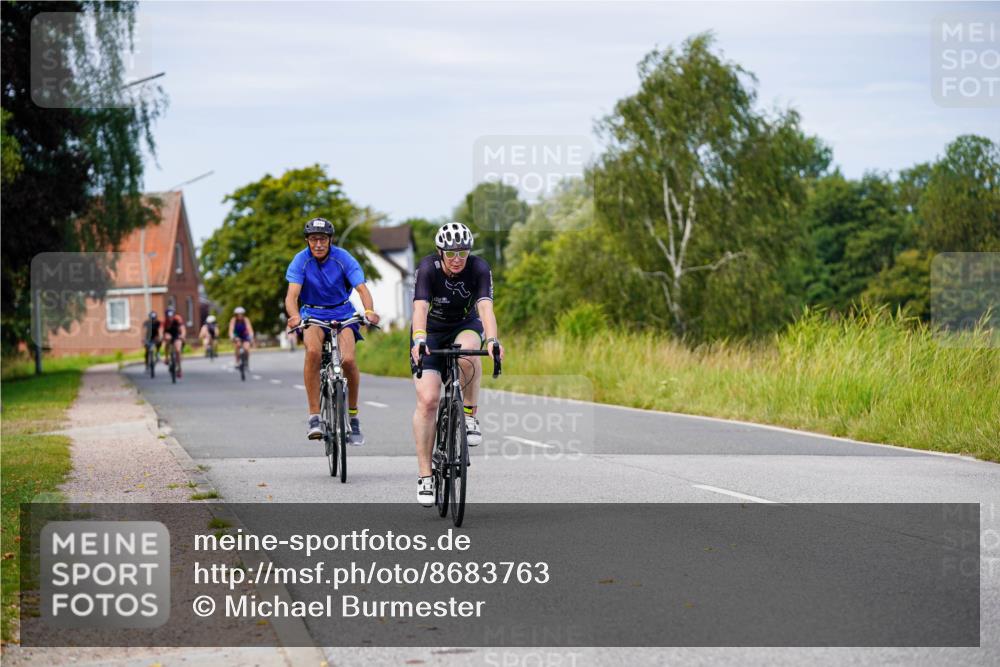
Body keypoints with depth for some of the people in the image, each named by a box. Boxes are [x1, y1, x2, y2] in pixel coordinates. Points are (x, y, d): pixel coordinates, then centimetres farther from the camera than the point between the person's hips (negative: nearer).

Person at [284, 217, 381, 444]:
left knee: (348, 359, -25)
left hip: (342, 313, 0)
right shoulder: (301, 260, -13)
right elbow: (292, 294, -24)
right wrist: (294, 316, -46)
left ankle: (353, 415, -1)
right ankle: (314, 417, -28)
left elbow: (361, 288, -23)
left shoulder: (343, 258, -13)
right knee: (313, 351, -33)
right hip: (313, 315, 0)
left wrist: (369, 310, -44)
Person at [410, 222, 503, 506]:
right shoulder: (427, 268, -25)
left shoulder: (479, 268, -22)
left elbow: (485, 307, -35)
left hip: (466, 326, 1)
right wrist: (419, 340, -56)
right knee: (427, 400, -14)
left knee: (467, 354, -37)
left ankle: (470, 416, -15)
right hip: (431, 332, -1)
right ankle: (425, 477, -6)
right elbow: (420, 307, -38)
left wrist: (492, 340, -53)